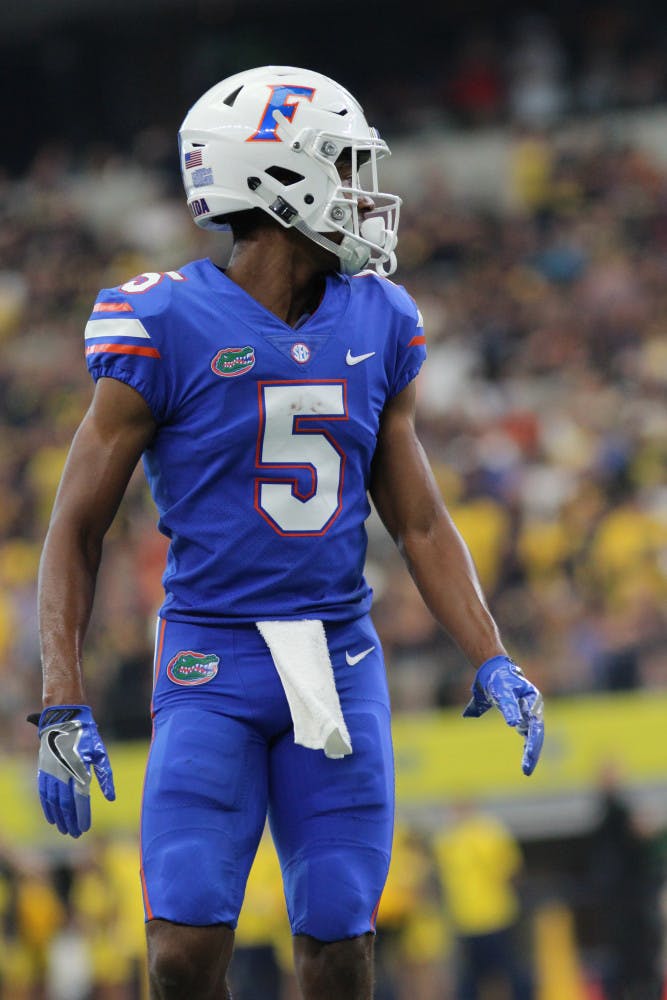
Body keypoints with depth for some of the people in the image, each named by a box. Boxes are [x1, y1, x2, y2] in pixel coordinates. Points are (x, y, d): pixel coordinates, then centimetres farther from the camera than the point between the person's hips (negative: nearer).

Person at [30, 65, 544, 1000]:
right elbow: (78, 529, -4)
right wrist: (64, 705, -12)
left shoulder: (378, 325, 7)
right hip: (212, 655, -4)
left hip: (339, 658, 4)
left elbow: (421, 523, 15)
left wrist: (491, 661, 4)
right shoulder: (168, 327, -8)